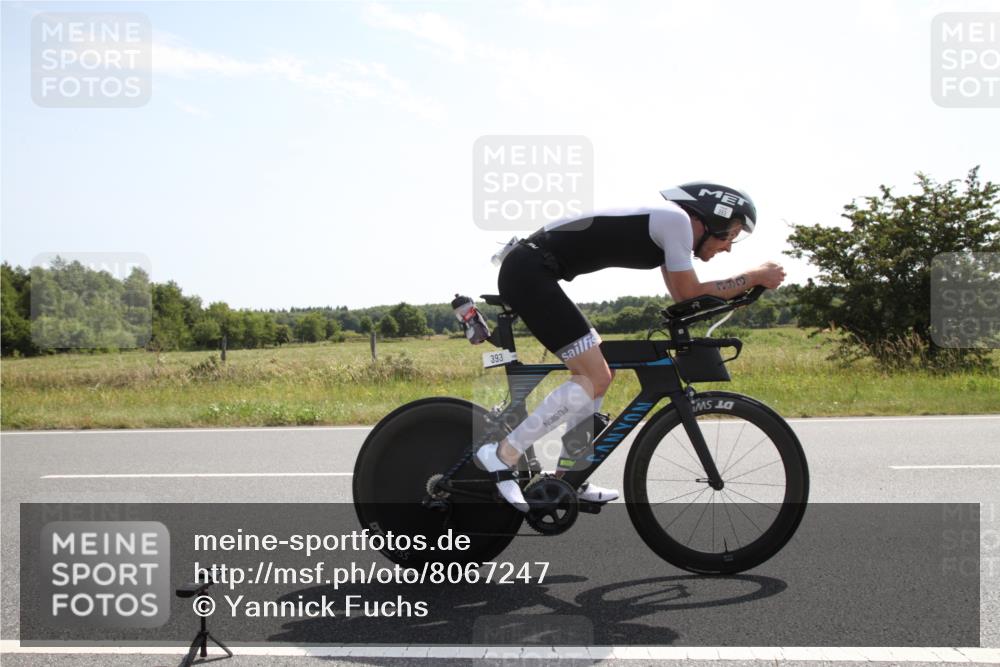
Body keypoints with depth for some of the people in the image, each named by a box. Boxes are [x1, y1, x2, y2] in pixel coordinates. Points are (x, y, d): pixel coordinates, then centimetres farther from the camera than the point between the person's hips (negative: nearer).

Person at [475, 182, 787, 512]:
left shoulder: (665, 224, 19)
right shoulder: (676, 219, -10)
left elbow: (682, 296, 21)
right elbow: (691, 295, -7)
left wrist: (746, 283, 13)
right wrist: (756, 276, 1)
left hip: (530, 273, 10)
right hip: (529, 272, -10)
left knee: (598, 373, 14)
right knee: (595, 379, -12)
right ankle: (502, 454, -8)